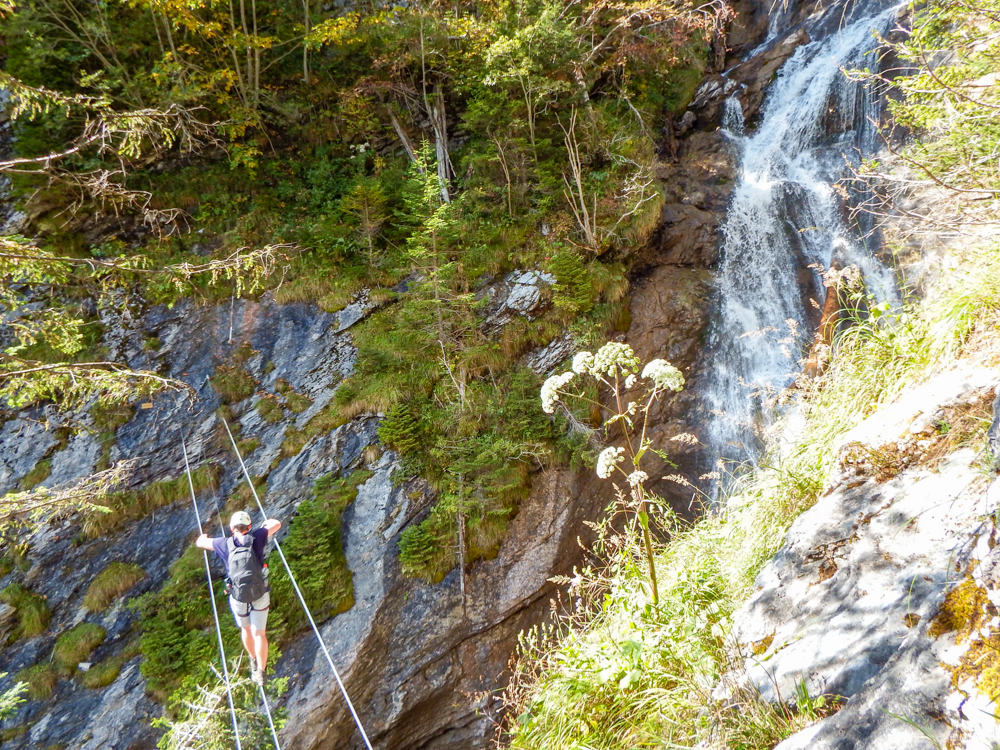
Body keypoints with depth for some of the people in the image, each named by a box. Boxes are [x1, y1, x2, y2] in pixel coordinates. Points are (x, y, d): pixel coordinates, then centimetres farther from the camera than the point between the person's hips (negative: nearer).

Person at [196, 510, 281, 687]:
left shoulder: (225, 544, 0)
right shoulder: (256, 538, -2)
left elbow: (199, 543, 15)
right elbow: (277, 524, 12)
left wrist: (204, 536, 39)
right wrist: (268, 521, 34)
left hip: (238, 597, 1)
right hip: (260, 594, -1)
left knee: (246, 628, 24)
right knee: (259, 633, 6)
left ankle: (254, 661, 39)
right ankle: (260, 672, 1)